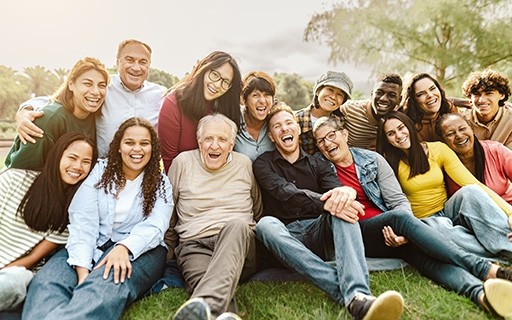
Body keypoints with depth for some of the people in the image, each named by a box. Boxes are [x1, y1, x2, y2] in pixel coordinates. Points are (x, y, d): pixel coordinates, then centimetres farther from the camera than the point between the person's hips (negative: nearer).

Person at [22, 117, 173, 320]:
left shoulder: (161, 183, 8)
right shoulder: (100, 171, 8)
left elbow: (154, 226, -8)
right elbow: (83, 221, -4)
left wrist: (124, 247, -30)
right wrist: (82, 269, -19)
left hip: (139, 249, -1)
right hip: (93, 245, 2)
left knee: (106, 286, -35)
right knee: (46, 281, -28)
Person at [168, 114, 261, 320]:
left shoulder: (245, 164, 13)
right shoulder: (183, 162, 10)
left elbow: (257, 209, 24)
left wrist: (255, 233, 14)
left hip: (239, 241, 0)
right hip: (194, 244, 1)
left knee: (237, 225, -38)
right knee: (204, 283, -36)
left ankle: (204, 303, -56)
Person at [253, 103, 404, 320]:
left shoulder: (318, 164, 16)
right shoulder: (263, 164, 7)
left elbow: (335, 188, -6)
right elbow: (285, 192, -14)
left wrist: (345, 192, -32)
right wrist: (324, 203, -32)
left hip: (319, 232, 2)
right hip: (287, 239, -1)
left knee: (341, 206, -26)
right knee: (266, 224, -34)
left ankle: (358, 294, -46)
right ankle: (352, 297, -44)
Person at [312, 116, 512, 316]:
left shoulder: (372, 159, 8)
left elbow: (399, 201, 4)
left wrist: (403, 231, -17)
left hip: (388, 232, 3)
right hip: (356, 235, -2)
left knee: (418, 249, -30)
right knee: (399, 217, -30)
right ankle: (487, 270, -32)